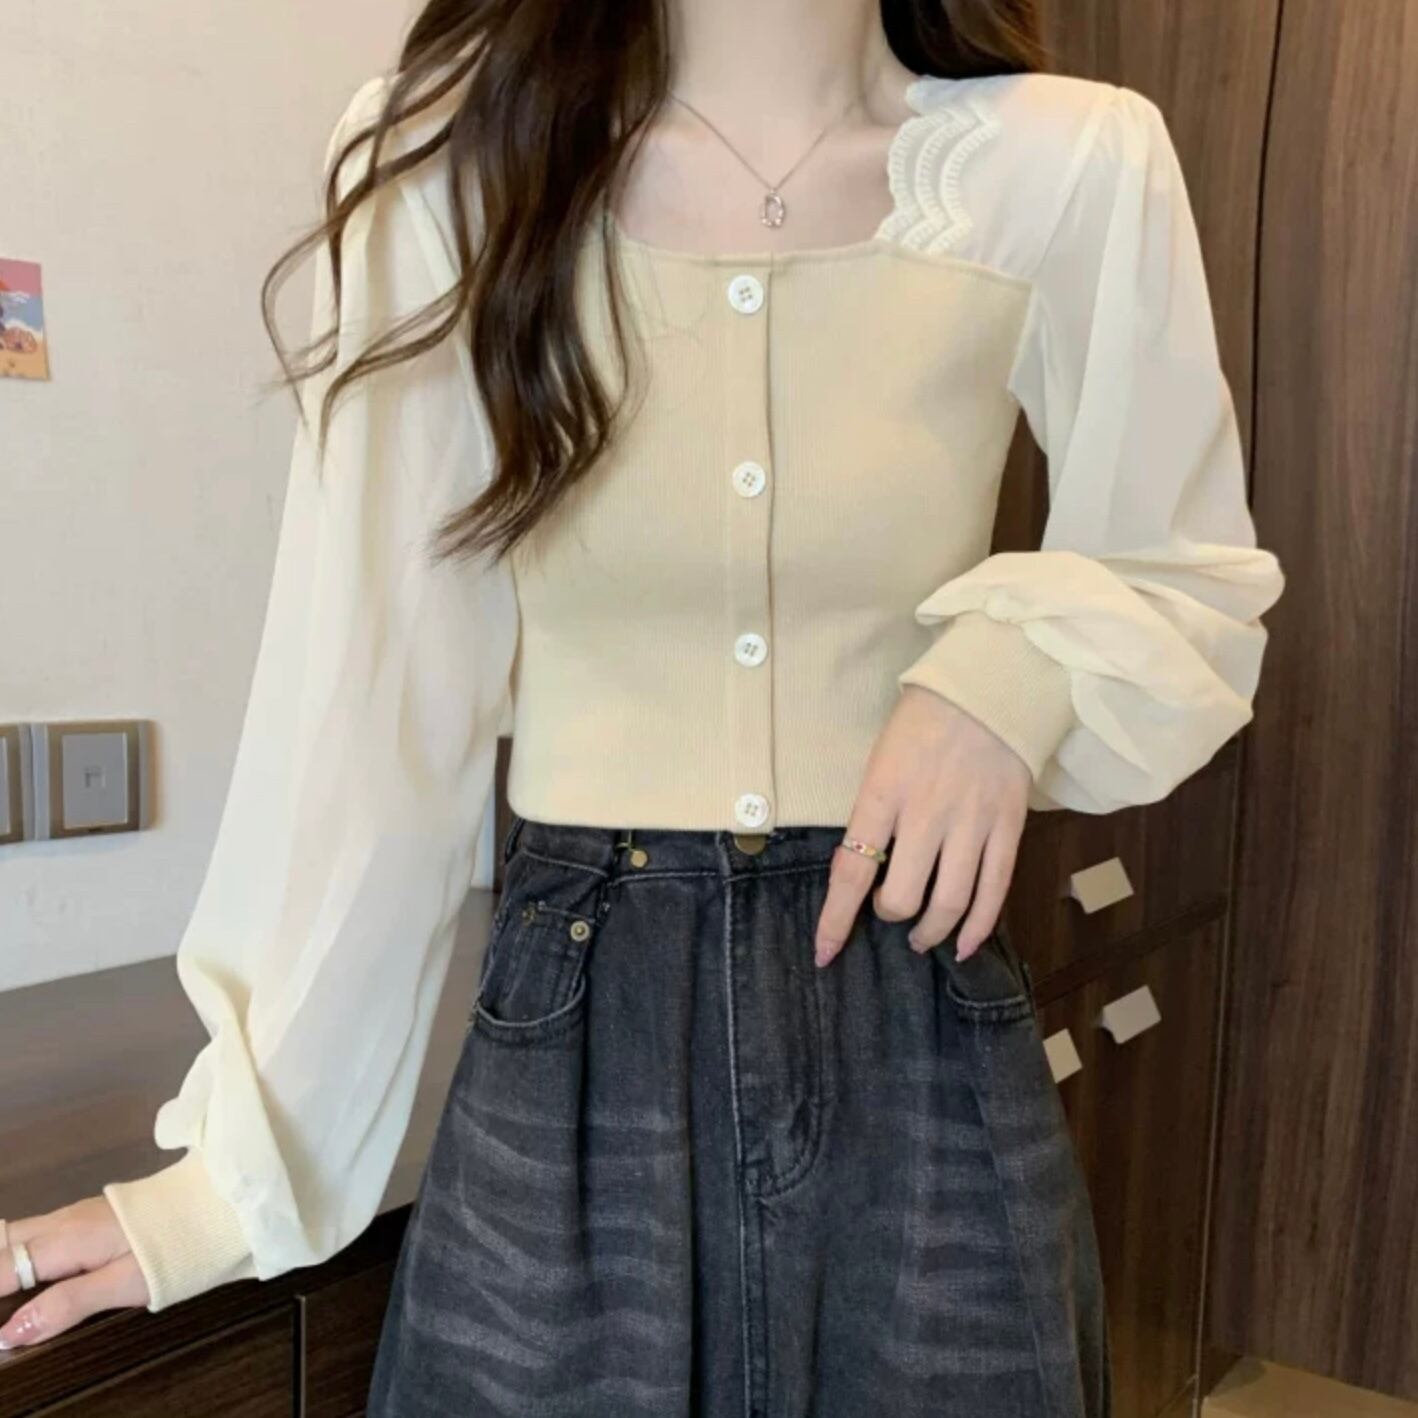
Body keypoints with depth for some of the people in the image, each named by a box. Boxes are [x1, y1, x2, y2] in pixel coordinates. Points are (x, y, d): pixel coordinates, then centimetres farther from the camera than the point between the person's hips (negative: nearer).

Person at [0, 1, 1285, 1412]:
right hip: (565, 1040, 0)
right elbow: (367, 697, -5)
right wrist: (243, 1150, -4)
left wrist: (1020, 661, -16)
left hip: (925, 1034, 1)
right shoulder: (442, 154, -7)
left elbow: (1198, 586, 6)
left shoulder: (1075, 162, -7)